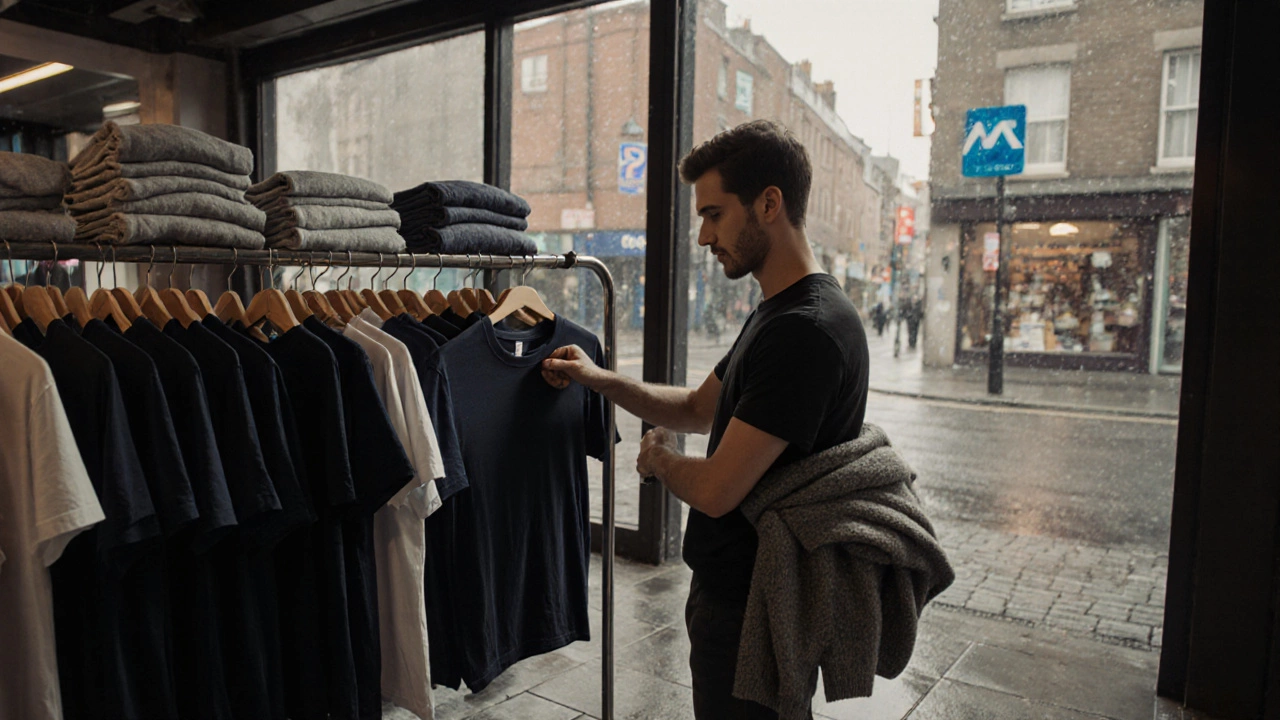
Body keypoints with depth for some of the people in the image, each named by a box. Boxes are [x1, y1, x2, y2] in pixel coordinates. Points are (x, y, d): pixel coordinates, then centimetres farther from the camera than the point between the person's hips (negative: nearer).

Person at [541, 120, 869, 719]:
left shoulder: (806, 329, -26)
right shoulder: (772, 315, 9)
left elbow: (715, 490, -28)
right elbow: (699, 409, 17)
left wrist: (658, 457, -6)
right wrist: (600, 379, 5)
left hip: (753, 617, -10)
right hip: (733, 591, 10)